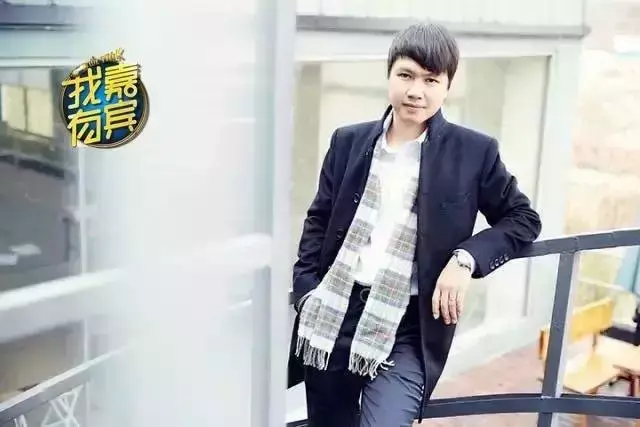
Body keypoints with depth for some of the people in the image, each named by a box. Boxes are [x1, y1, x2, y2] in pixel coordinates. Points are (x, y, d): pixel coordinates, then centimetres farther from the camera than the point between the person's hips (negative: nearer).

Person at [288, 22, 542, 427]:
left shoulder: (474, 151, -2)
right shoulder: (348, 141, 6)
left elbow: (523, 218, 4)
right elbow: (319, 220, 11)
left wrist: (466, 258, -12)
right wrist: (307, 292, 0)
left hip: (407, 330, -3)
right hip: (332, 315, 3)